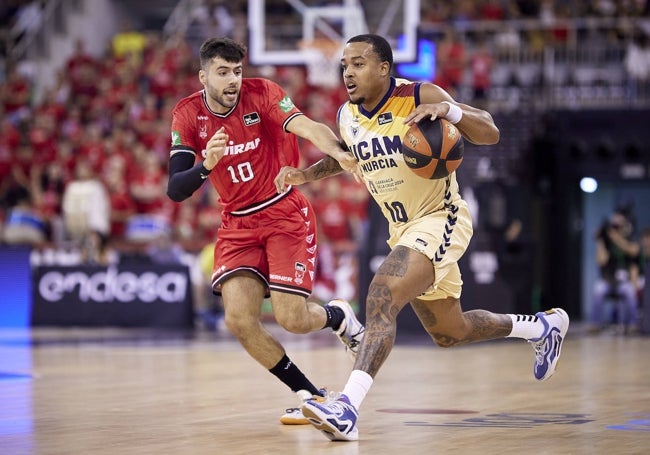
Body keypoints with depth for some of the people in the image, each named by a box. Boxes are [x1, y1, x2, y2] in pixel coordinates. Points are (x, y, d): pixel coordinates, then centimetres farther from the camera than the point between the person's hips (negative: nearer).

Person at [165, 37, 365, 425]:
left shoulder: (261, 93, -15)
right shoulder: (187, 115, -7)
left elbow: (307, 127, -32)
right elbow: (175, 190, -12)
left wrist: (340, 153, -53)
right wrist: (206, 165, -33)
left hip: (286, 214, -3)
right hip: (237, 223, 3)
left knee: (291, 318, -12)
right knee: (239, 321, -13)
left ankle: (339, 316, 26)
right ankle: (310, 395, 5)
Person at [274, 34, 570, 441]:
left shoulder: (420, 97, -16)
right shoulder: (347, 116, 3)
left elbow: (491, 134, -16)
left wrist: (449, 110, -35)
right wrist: (308, 173, 5)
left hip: (441, 219, -8)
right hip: (403, 230, 8)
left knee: (383, 295, -31)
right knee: (449, 333, 20)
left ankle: (348, 407, -41)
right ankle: (542, 326, 46)